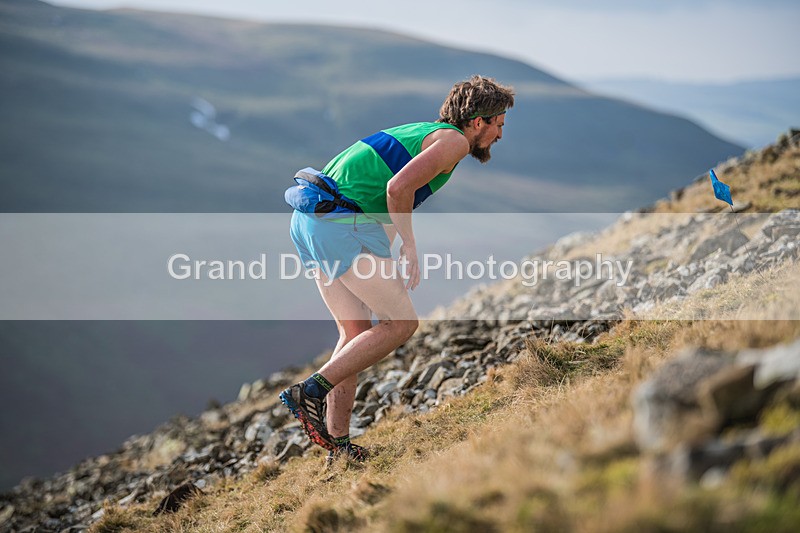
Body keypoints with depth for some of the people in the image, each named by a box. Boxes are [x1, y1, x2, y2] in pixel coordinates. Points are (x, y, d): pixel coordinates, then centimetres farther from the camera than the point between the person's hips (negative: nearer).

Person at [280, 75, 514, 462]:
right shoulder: (454, 140, -2)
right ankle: (310, 392, -8)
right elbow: (399, 187, -18)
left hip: (310, 220, 10)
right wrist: (409, 245, -8)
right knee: (401, 324, -4)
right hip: (344, 225, -10)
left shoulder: (421, 132, 27)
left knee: (357, 333, 14)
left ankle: (338, 444, 15)